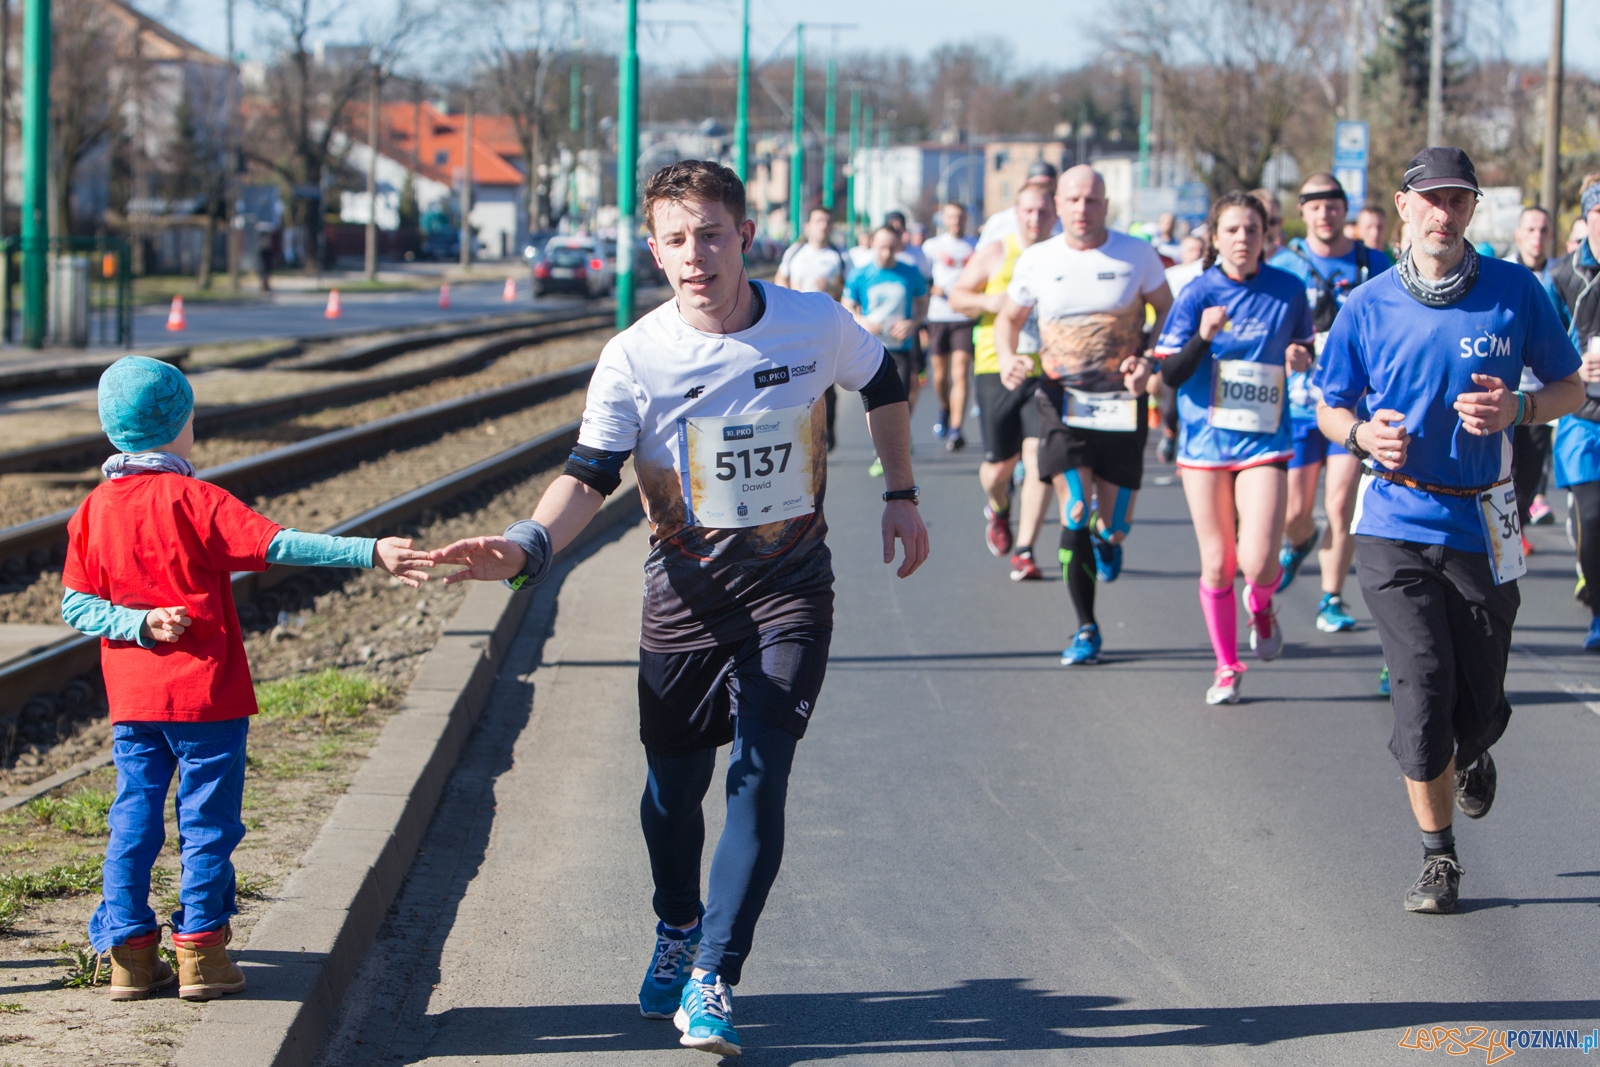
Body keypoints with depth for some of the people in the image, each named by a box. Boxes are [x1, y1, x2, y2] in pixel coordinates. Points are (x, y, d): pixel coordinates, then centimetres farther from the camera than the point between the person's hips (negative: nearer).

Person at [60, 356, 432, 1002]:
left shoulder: (94, 510, 4)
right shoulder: (193, 500, -11)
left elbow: (75, 605, 2)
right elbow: (278, 546, -20)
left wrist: (137, 624, -5)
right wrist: (369, 553, -25)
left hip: (131, 701, 4)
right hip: (206, 694, -4)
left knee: (134, 820, 10)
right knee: (208, 821, 4)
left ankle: (129, 950, 10)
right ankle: (200, 951, 6)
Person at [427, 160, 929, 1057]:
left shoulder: (816, 325, -9)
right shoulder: (636, 357, -13)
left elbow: (884, 385, 12)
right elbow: (591, 474, -15)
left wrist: (902, 495, 13)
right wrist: (527, 547, -33)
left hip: (791, 587, -1)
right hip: (686, 589, 1)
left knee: (759, 776, -12)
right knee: (673, 782, 7)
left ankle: (713, 976, -9)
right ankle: (676, 934, 36)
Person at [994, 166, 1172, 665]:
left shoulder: (1137, 254, -1)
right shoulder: (1037, 261, 2)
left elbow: (1168, 312, 10)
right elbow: (1008, 318, 15)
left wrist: (1150, 361, -8)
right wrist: (1007, 359, -6)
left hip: (1121, 402, 0)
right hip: (1062, 400, 0)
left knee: (1112, 526, 3)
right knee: (1075, 519, -12)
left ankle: (1107, 538, 43)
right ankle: (1086, 629, 1)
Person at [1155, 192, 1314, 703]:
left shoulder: (1288, 290, 0)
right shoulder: (1199, 294, -4)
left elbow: (1304, 347, 17)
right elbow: (1170, 373, -6)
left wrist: (1301, 358, -6)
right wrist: (1202, 336, -23)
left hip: (1265, 439, 0)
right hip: (1206, 442, 0)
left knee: (1258, 561, -14)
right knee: (1217, 563, 4)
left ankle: (1261, 606, 22)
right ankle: (1226, 667, 21)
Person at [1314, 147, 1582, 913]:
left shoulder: (1515, 292, -2)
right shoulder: (1368, 307, 0)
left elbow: (1570, 390, 6)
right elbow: (1330, 408, 10)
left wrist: (1515, 410, -15)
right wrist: (1362, 434, -13)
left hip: (1482, 526, 0)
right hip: (1396, 526, 0)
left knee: (1481, 704, 7)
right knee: (1421, 691, -9)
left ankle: (1471, 759, 45)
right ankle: (1437, 857, 7)